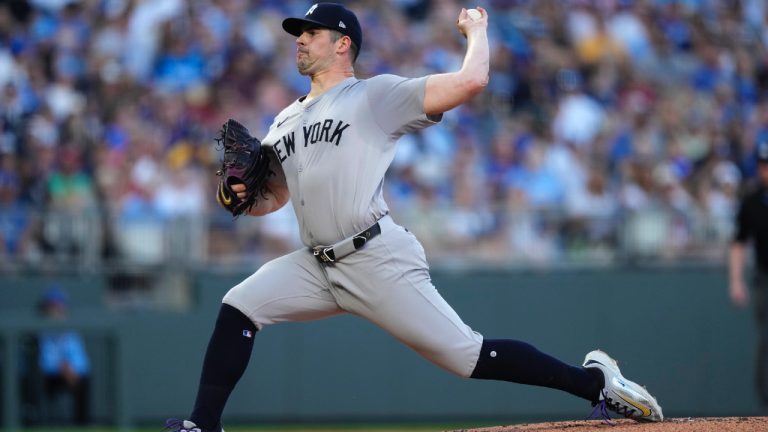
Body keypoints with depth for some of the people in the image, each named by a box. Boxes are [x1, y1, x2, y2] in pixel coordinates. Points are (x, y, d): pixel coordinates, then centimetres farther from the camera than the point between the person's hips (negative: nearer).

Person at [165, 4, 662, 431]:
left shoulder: (375, 96, -2)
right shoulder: (285, 122, 19)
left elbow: (471, 80, -12)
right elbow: (274, 197, 25)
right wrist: (244, 197, 3)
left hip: (379, 261, -7)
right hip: (318, 266, 7)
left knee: (469, 356, -10)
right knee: (238, 308, -9)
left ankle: (595, 381, -2)